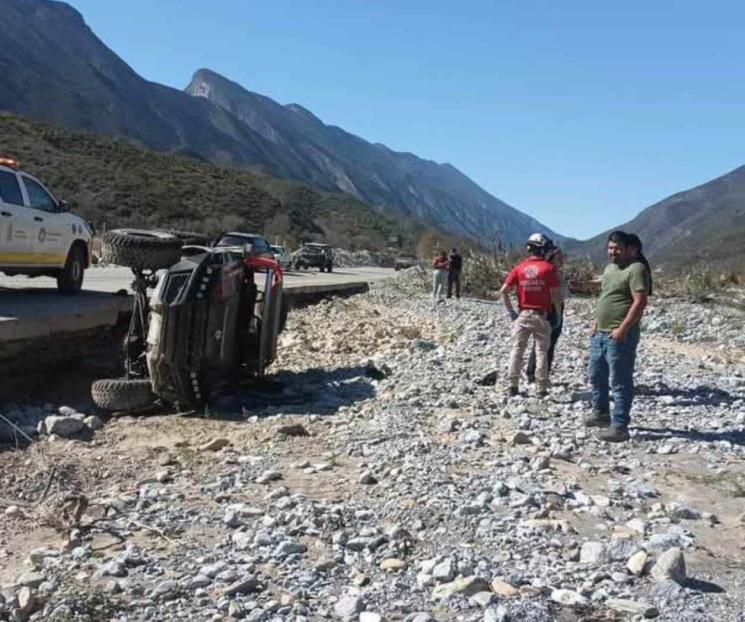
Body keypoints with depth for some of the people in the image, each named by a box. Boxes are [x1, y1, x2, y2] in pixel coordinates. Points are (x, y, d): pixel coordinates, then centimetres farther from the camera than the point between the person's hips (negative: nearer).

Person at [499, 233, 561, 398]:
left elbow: (503, 291, -2)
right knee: (542, 351, 6)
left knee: (517, 350, 9)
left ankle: (512, 387, 9)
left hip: (523, 315, 2)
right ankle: (542, 389, 8)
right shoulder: (549, 268, -6)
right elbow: (555, 295, -10)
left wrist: (511, 312, 4)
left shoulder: (519, 268, 2)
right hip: (541, 316, -2)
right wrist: (558, 315, 1)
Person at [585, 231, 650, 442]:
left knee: (620, 382, -4)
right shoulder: (609, 268, 16)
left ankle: (619, 426, 0)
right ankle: (601, 414, 35)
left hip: (620, 336, -9)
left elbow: (640, 302, -20)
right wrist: (595, 322, 16)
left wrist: (622, 329, -23)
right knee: (596, 376, 19)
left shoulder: (636, 269, -12)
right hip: (600, 333, 9)